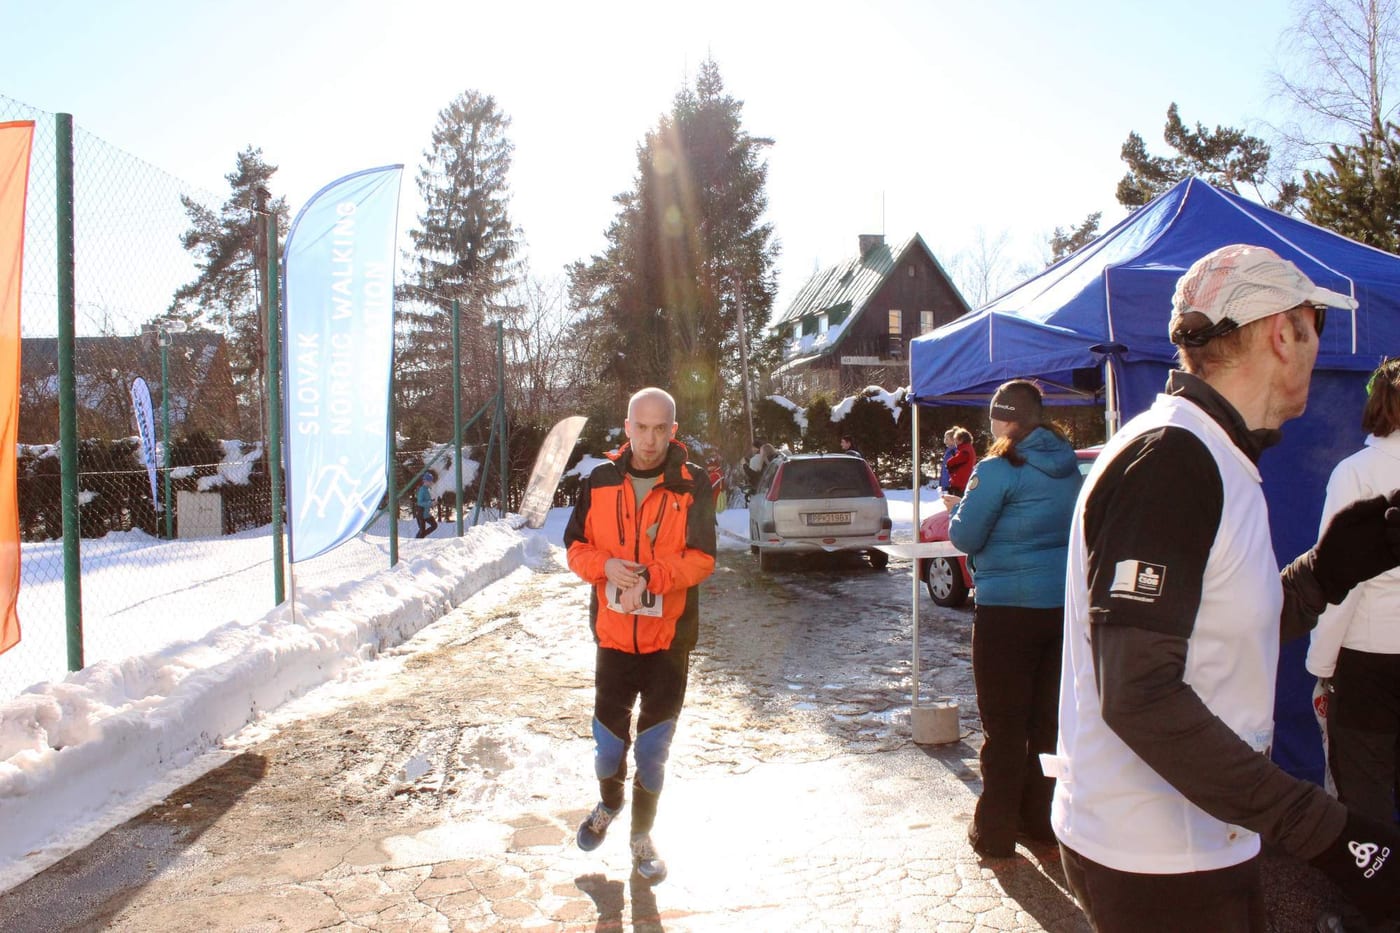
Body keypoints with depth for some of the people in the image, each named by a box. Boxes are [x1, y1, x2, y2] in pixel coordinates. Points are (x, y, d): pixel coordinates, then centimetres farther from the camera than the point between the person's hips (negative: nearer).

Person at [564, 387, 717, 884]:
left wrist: (651, 577, -25)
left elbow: (702, 558, -11)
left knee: (654, 745, 9)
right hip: (613, 633, 2)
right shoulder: (600, 481, 0)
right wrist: (605, 565, -18)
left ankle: (642, 834, 30)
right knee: (609, 735, 12)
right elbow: (576, 545, 3)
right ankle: (609, 802, 44)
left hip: (669, 637, -1)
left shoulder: (693, 484, -7)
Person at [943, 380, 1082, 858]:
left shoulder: (998, 470, -14)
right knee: (1049, 719, 15)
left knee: (1003, 725, 3)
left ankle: (995, 831, 12)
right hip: (1064, 605, 7)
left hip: (1008, 609, -6)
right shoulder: (1068, 468, 7)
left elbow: (965, 537, -11)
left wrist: (957, 509, 9)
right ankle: (1042, 819, 27)